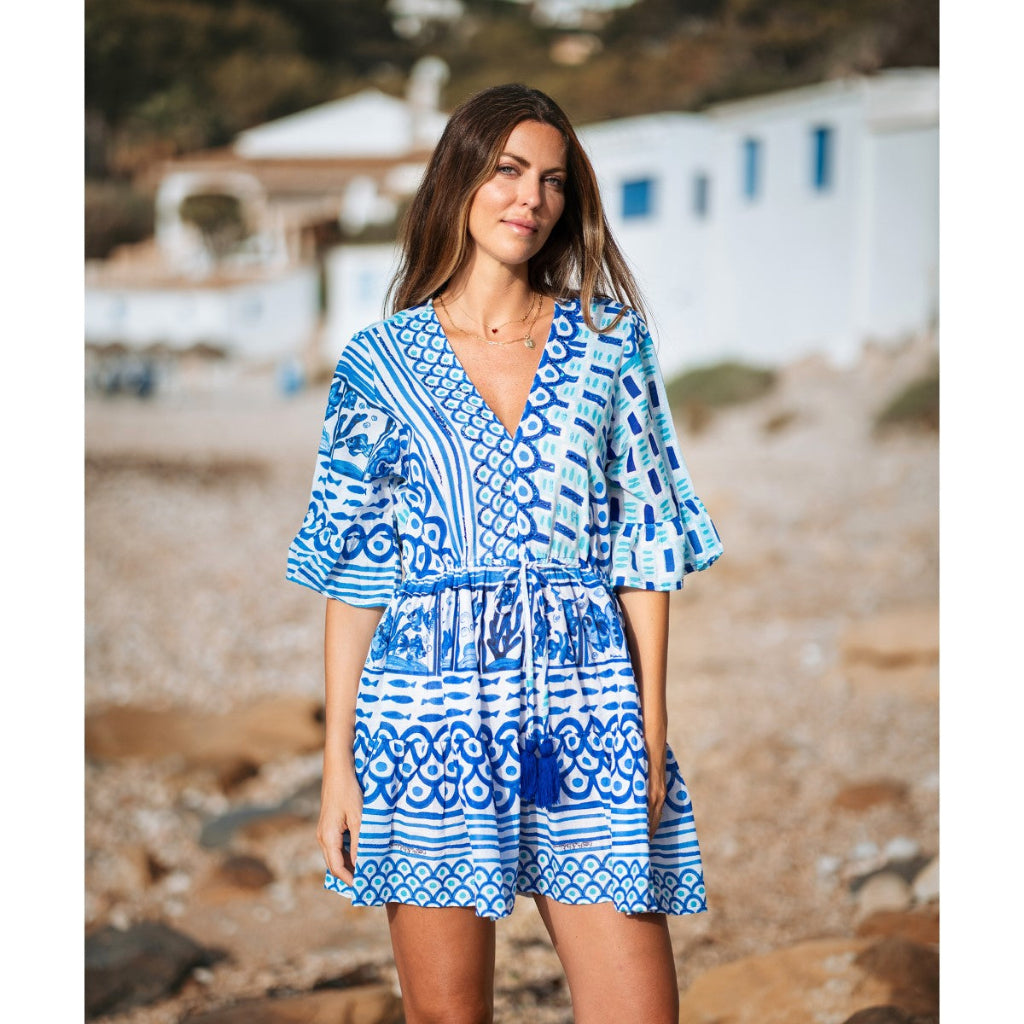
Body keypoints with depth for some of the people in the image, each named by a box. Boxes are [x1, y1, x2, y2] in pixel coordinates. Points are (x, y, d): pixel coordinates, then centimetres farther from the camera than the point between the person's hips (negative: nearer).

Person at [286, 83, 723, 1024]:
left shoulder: (609, 340, 9)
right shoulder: (383, 361, 7)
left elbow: (644, 548, 7)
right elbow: (352, 576, 6)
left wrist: (652, 731, -1)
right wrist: (338, 763, 1)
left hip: (587, 716, 1)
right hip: (432, 708, 0)